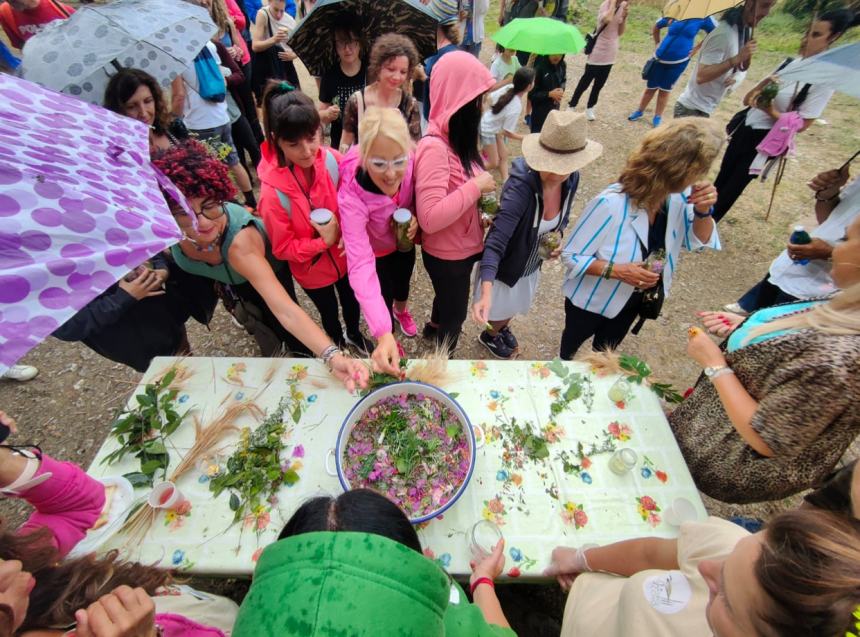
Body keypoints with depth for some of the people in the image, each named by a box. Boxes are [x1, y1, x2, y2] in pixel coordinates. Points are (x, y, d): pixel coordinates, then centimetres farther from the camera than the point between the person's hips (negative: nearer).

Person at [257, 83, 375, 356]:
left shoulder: (332, 160, -21)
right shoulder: (273, 191, -29)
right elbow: (283, 248, -19)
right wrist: (324, 242, -29)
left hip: (346, 255, 3)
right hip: (312, 269, -3)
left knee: (351, 300, 28)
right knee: (328, 311, 23)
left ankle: (354, 334, 60)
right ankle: (338, 344, 56)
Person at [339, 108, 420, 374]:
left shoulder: (411, 164, -31)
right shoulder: (351, 196, -42)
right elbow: (360, 265, -50)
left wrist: (416, 216, -31)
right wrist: (383, 334, -59)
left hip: (404, 243, 4)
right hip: (376, 252, -4)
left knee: (403, 281, 31)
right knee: (384, 297, 12)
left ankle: (401, 310, 67)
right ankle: (391, 339, 47)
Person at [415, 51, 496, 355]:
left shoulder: (454, 137, -1)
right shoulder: (434, 147, -28)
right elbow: (430, 218, -37)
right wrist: (476, 186, -29)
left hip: (463, 245, 9)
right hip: (446, 254, -9)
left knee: (448, 297, 34)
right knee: (455, 311, 16)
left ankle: (434, 326, 64)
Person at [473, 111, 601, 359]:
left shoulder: (571, 180, -15)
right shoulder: (520, 186, -37)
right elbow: (495, 242, -44)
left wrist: (558, 237, -13)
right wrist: (486, 293, -56)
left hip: (531, 263, 6)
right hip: (504, 265, -6)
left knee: (516, 305, 32)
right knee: (501, 310, 20)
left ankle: (502, 329, 66)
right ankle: (490, 336, 56)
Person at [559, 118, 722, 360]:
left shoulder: (680, 196, -16)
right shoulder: (610, 204, -36)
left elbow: (700, 241, -3)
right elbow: (571, 256, -29)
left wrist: (702, 211, -23)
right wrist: (617, 270, -40)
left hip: (633, 300, 6)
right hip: (592, 300, -5)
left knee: (607, 349, 31)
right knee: (573, 342, 26)